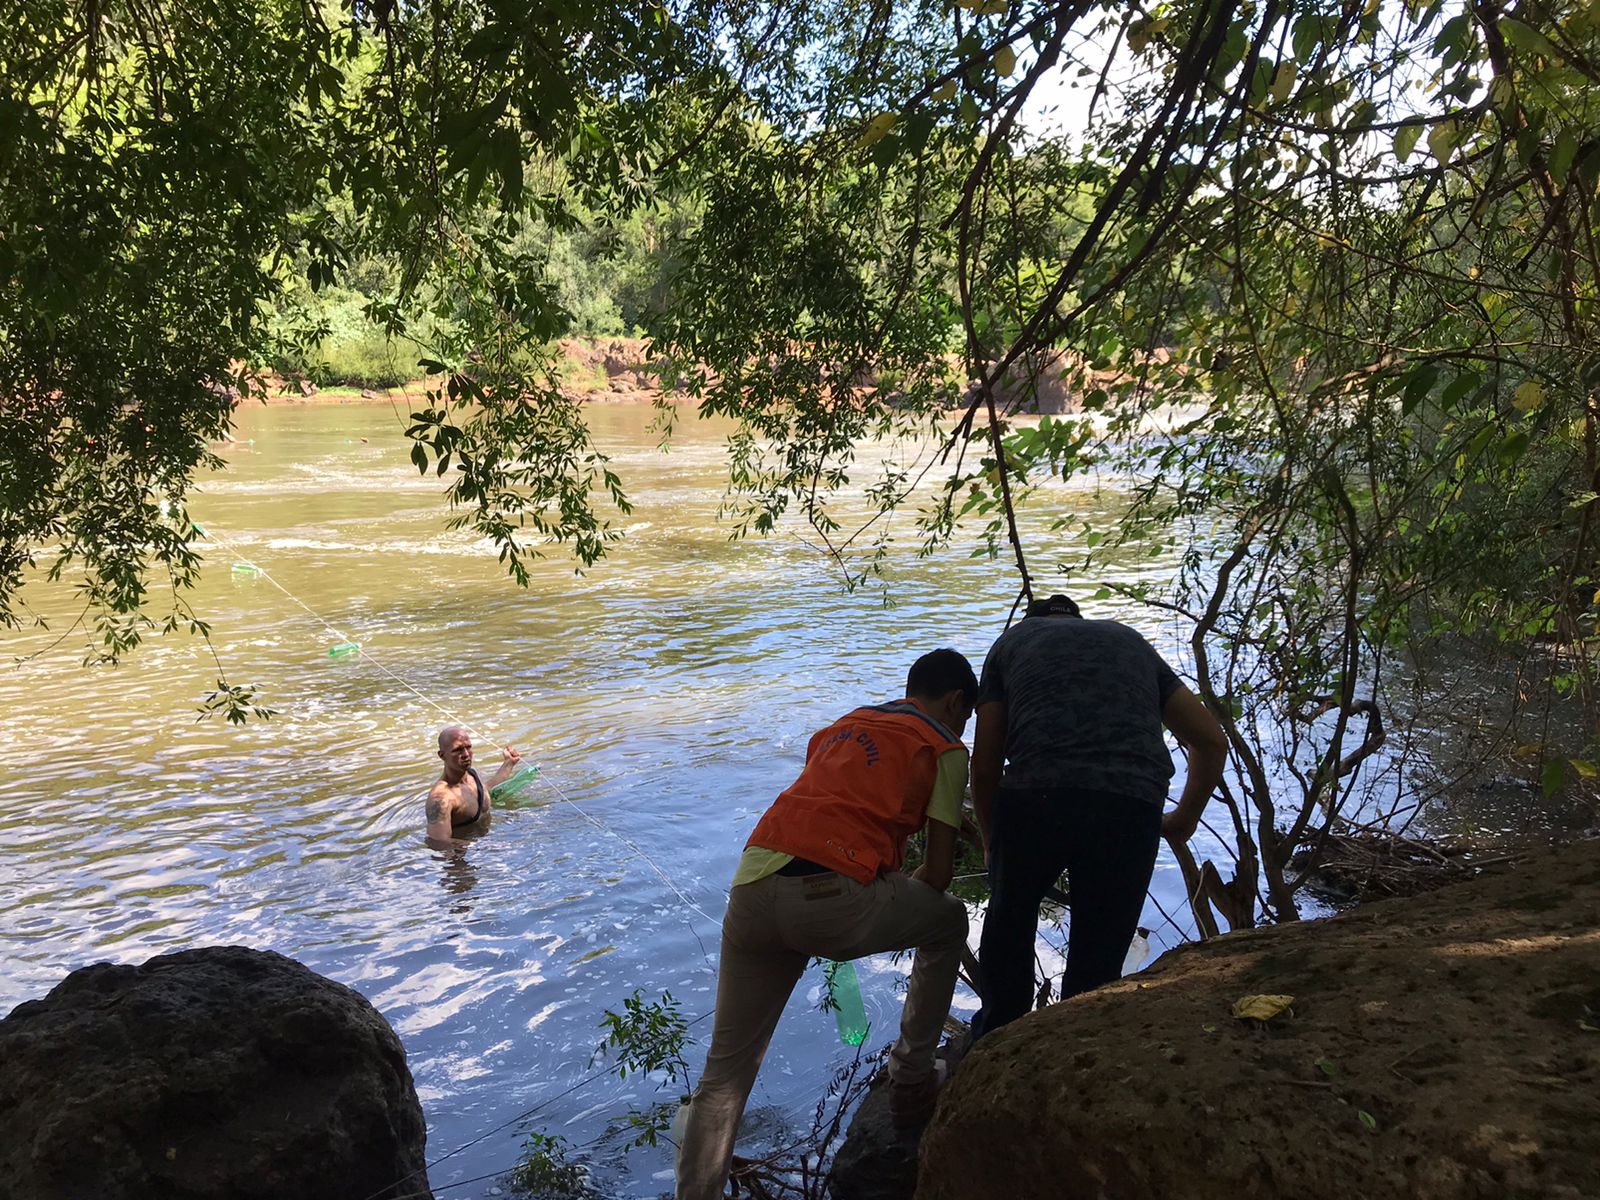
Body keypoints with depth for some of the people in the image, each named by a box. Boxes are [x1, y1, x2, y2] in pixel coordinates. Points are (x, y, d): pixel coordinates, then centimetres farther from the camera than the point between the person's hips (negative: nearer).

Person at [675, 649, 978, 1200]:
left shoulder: (842, 726, 30)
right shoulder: (944, 748, 13)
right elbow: (938, 872, 9)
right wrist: (900, 896, 30)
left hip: (751, 889, 5)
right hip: (833, 899, -5)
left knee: (725, 1073, 16)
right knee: (949, 922, 26)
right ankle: (911, 1083, 33)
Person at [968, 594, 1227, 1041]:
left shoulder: (1012, 640, 26)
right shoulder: (1131, 641, 32)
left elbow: (985, 764, 20)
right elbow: (1212, 740, 29)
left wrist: (990, 839, 35)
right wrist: (1186, 816, 43)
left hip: (1036, 796, 0)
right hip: (1133, 808, 1)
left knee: (1008, 920, 26)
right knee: (1097, 961, 16)